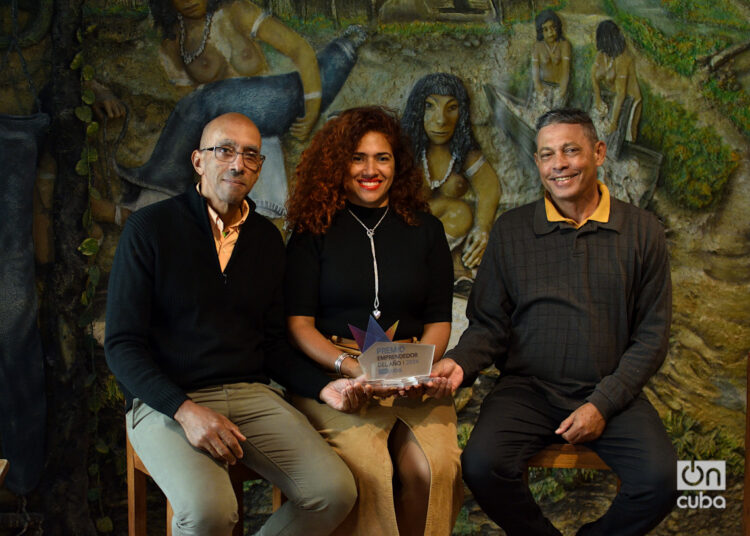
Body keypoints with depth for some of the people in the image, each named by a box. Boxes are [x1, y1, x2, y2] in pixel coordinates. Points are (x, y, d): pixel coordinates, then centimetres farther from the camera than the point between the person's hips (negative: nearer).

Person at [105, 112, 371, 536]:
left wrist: (325, 387, -1)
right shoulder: (150, 229, -3)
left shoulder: (267, 239, 12)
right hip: (166, 401, -4)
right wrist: (186, 411, -21)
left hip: (251, 394, 5)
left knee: (336, 492, -17)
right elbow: (123, 344, -7)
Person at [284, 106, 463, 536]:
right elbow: (298, 324, 2)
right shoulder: (315, 231, 8)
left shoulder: (425, 230, 15)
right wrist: (353, 367, -15)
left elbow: (439, 321, 12)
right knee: (365, 468, -30)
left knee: (435, 468, -25)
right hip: (333, 373, -2)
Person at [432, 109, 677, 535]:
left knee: (661, 480, -24)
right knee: (482, 465, -27)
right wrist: (460, 362, -15)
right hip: (527, 389, 0)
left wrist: (603, 404, -8)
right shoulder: (511, 230, 6)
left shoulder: (642, 231, 4)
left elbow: (652, 336, 3)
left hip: (611, 392, 0)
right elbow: (490, 324, 7)